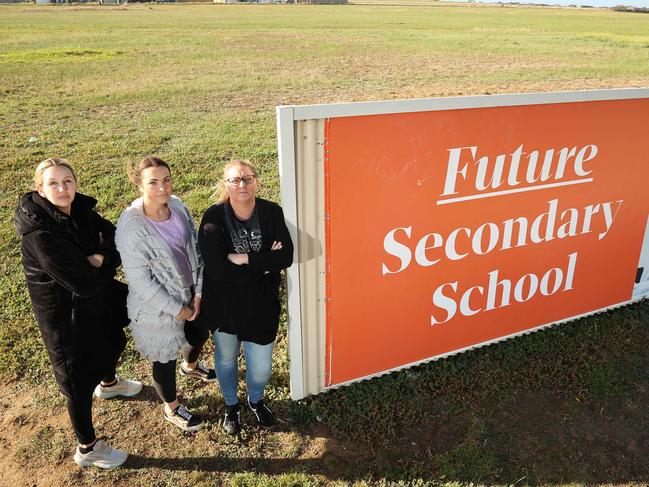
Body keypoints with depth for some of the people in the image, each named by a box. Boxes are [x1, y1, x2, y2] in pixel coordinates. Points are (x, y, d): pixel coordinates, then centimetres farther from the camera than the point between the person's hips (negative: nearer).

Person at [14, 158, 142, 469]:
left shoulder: (81, 210, -7)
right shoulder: (39, 234, -31)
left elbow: (117, 239, -6)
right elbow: (84, 283, -33)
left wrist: (100, 258, -26)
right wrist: (105, 263, -14)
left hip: (98, 302, 8)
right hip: (67, 314, -8)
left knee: (113, 341, 31)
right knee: (79, 380, 8)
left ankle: (109, 383, 65)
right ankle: (87, 449, 31)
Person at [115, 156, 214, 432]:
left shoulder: (177, 205, -9)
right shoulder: (131, 225, -27)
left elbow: (195, 250, -1)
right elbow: (140, 279, -23)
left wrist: (198, 293, -5)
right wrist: (176, 308, -17)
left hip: (189, 294, 6)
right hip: (158, 306, -6)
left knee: (199, 333, 29)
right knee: (164, 357, 16)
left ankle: (190, 366, 65)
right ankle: (171, 409, 44)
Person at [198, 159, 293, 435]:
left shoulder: (272, 212, -11)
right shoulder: (213, 218, -17)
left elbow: (286, 257, -17)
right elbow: (216, 267, -26)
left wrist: (245, 259, -25)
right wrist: (264, 263, -21)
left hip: (261, 306, 1)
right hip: (224, 306, -1)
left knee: (261, 366, 10)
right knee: (226, 358, 21)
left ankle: (256, 401, 46)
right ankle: (231, 405, 50)